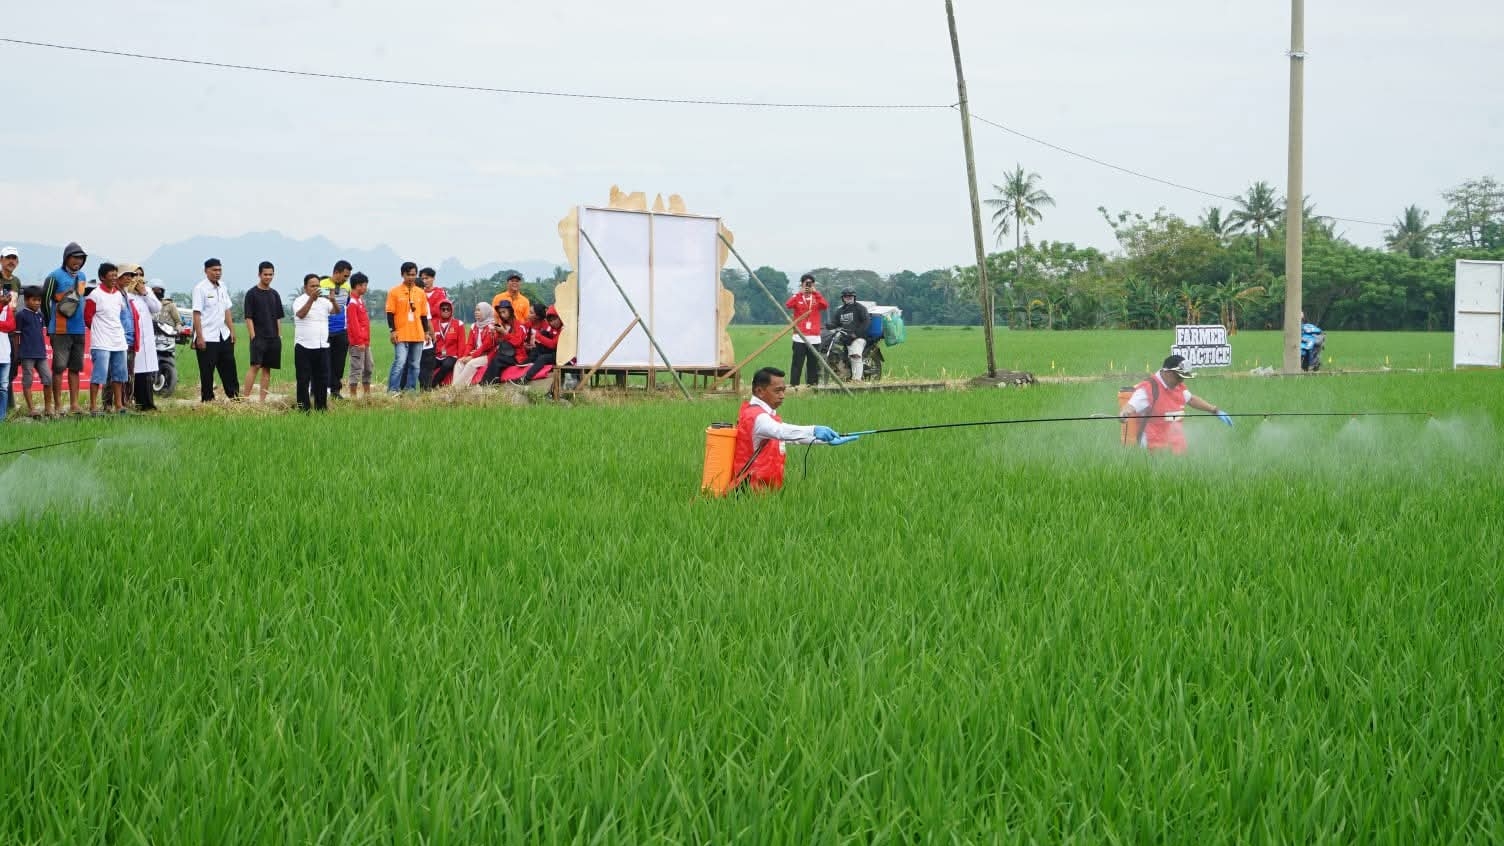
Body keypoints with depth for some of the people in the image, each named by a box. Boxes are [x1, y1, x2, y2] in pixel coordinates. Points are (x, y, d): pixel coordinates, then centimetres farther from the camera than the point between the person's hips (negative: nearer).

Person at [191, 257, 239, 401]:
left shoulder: (222, 288, 12)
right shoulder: (200, 288, -10)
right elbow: (196, 314, -14)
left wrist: (232, 331, 12)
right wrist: (199, 337, -19)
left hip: (223, 336, 7)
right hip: (207, 338, -7)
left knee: (229, 367, 10)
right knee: (207, 371, -1)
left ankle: (234, 395, 16)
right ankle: (207, 399, 5)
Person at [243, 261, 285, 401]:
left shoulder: (274, 294, 13)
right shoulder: (252, 294, -2)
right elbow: (249, 317, -6)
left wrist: (279, 336, 9)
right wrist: (253, 337, -13)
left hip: (273, 338, 5)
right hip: (259, 336, -5)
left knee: (267, 368, 5)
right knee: (255, 366, -15)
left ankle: (262, 400, 7)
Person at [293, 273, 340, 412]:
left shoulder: (324, 301, 11)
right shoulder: (299, 301, -2)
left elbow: (337, 310, -2)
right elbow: (300, 314, -21)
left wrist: (333, 300, -23)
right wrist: (311, 299, -34)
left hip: (322, 346, 5)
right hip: (304, 347, -5)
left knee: (322, 379, 7)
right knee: (304, 380, -2)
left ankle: (321, 408, 14)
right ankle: (303, 409, 0)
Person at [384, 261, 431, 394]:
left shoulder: (421, 292, 12)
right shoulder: (394, 292, 0)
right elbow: (390, 313, -2)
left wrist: (426, 332, 12)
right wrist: (393, 331, -10)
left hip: (418, 335, 4)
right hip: (401, 335, -4)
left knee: (414, 364, 6)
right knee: (400, 363, -13)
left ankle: (410, 389, 11)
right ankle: (392, 390, -12)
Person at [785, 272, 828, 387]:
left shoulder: (817, 298, 10)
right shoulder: (797, 297, 6)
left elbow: (825, 305, -10)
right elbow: (788, 305, -14)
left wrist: (816, 293, -12)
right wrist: (799, 293, -16)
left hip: (814, 337, 2)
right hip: (799, 337, -2)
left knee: (814, 362, 5)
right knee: (797, 361, -4)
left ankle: (813, 382, 9)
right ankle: (793, 383, -6)